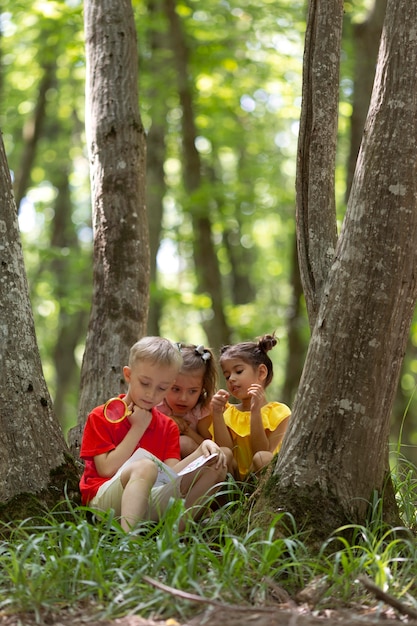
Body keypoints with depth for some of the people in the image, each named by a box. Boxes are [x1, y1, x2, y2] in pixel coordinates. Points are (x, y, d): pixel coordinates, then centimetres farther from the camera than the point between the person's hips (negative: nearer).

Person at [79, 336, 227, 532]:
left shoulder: (168, 427, 16)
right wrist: (138, 428, -6)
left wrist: (202, 451, -15)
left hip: (150, 503, 5)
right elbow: (107, 469, -9)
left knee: (215, 468, -8)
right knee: (145, 466, -36)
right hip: (104, 499, -5)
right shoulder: (101, 417, 4)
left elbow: (171, 474, 1)